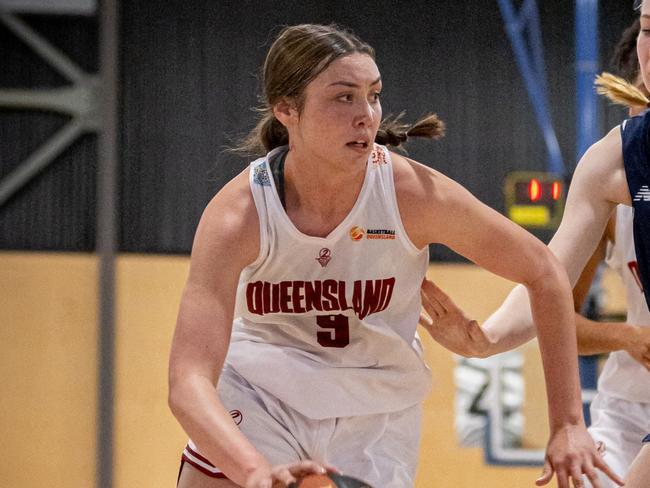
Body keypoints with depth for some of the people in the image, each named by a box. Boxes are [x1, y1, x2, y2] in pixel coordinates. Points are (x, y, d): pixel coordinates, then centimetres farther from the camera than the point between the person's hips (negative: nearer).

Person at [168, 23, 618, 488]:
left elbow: (543, 273, -8)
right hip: (256, 396, -1)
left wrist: (568, 425, -11)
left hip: (373, 413, 1)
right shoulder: (237, 215, -26)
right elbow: (188, 382, -33)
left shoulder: (412, 192, -22)